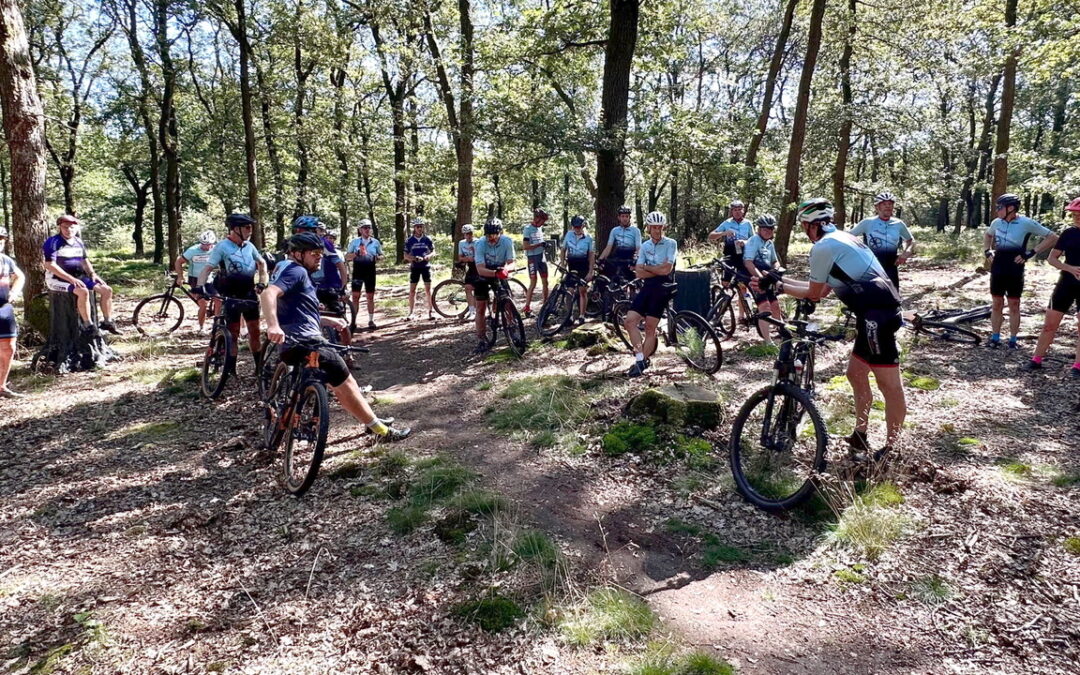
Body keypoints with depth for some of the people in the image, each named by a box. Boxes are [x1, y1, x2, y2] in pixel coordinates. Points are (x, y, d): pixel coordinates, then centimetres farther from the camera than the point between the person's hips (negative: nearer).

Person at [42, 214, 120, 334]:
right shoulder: (53, 242, -10)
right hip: (58, 279, -7)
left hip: (79, 277, 7)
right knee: (83, 291, -35)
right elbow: (50, 265, -18)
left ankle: (107, 322, 3)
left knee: (107, 290, -6)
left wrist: (92, 274, 2)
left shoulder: (79, 242, 12)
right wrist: (71, 279, -24)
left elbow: (85, 260, 23)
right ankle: (88, 326, -28)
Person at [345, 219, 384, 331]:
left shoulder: (375, 242, 5)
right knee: (355, 296, -2)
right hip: (358, 271, -1)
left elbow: (381, 255, 14)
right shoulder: (354, 241, 2)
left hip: (370, 272, 1)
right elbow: (347, 257, 4)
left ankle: (371, 321, 14)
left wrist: (378, 257, -10)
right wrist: (356, 253, -16)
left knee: (370, 297, 6)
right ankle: (353, 321, 4)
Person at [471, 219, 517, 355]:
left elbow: (511, 263, -26)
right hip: (484, 275, -1)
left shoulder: (507, 241, -22)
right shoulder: (480, 244, -27)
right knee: (480, 308, -5)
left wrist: (506, 269, -50)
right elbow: (480, 269, -35)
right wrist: (495, 273, -53)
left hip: (500, 275, 1)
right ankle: (481, 342, 1)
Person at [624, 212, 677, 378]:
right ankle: (640, 359, 1)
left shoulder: (670, 244, -4)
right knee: (630, 322, -7)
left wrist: (646, 267, -3)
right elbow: (639, 273, 1)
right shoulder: (645, 246, 10)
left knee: (650, 328, -1)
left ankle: (641, 363, 10)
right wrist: (659, 270, -10)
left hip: (662, 288, -5)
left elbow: (667, 269, -16)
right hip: (647, 287, 5)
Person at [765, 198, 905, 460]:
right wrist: (783, 279, 26)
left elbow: (814, 294, 0)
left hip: (876, 315, -11)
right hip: (880, 311, 11)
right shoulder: (841, 239, 21)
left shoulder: (822, 247, -9)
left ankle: (892, 448, 5)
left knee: (889, 384, -3)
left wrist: (780, 288, 11)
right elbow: (823, 288, 23)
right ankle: (860, 436, 30)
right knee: (856, 374, 19)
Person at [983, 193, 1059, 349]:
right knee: (996, 304, 8)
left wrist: (1031, 253, -11)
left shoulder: (1027, 223, -9)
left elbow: (1052, 237, -5)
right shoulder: (997, 222, 5)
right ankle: (995, 338, 15)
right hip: (997, 268, 4)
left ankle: (1013, 340, 12)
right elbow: (987, 235, 28)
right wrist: (987, 251, 13)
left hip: (1015, 270, -4)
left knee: (1014, 305, 4)